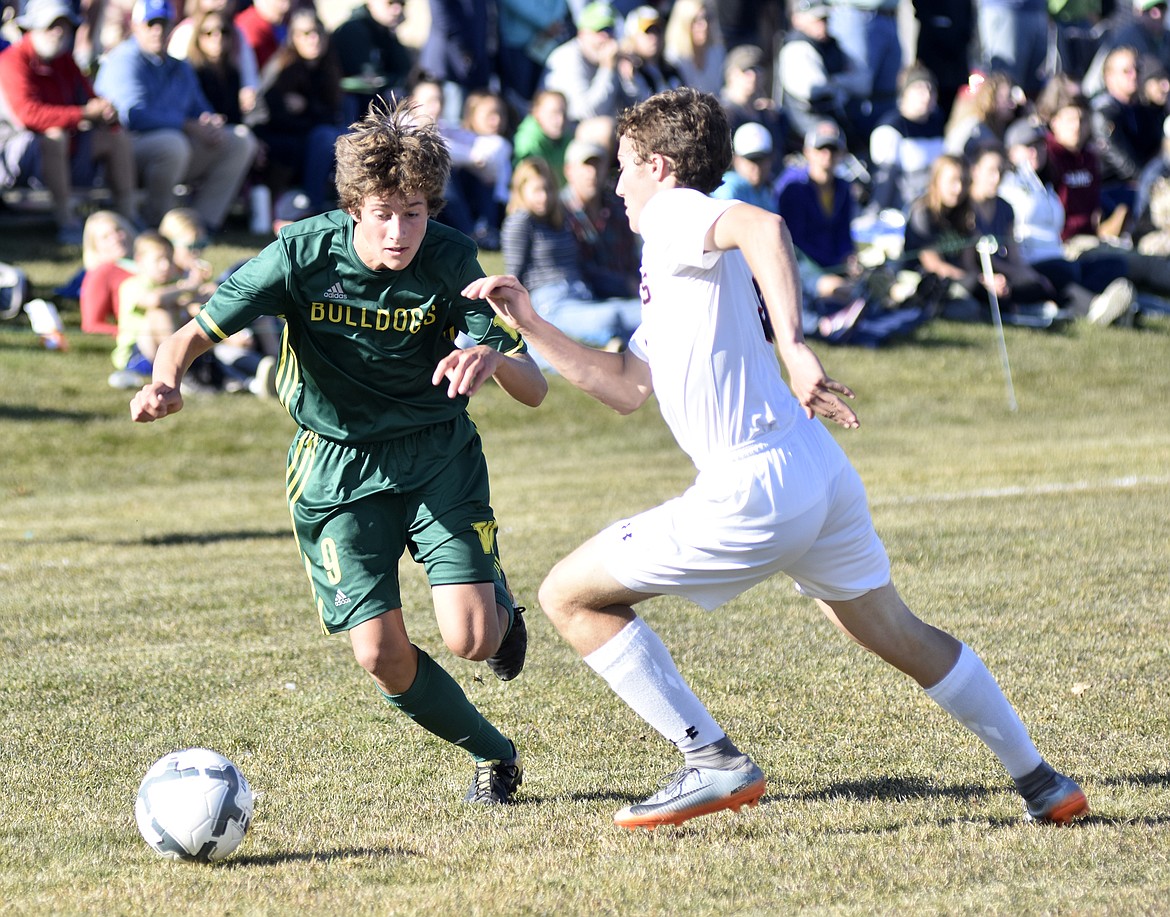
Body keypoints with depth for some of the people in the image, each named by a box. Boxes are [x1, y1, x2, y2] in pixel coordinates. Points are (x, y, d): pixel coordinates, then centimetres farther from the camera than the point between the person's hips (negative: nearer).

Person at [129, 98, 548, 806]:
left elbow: (534, 389, -18)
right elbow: (198, 331, -12)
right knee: (382, 655, -11)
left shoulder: (452, 262, -17)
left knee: (470, 638, -17)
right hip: (338, 466, 0)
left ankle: (500, 606, 22)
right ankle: (493, 755, 16)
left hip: (439, 454, 0)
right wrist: (168, 378, -36)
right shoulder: (305, 253, -18)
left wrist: (493, 359, -42)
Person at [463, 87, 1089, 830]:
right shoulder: (679, 266, 24)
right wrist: (530, 327, 23)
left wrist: (793, 346, -34)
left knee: (571, 596, 0)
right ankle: (1042, 782, 26)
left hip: (753, 492, -10)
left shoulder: (674, 213, -4)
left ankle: (713, 763, -4)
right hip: (820, 474, 10)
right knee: (897, 634, 24)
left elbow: (764, 227, -27)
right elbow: (627, 388, 27)